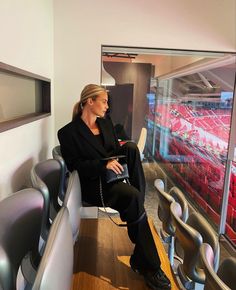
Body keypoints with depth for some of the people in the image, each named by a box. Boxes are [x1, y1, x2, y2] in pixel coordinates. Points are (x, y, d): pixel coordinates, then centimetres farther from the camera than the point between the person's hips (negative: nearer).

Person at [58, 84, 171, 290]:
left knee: (131, 147, -20)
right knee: (132, 196, -31)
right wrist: (103, 164, -25)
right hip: (93, 184, -6)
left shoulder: (106, 123, 15)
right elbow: (75, 166, -11)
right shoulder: (69, 132, -6)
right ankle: (148, 265, -15)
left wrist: (125, 151, -5)